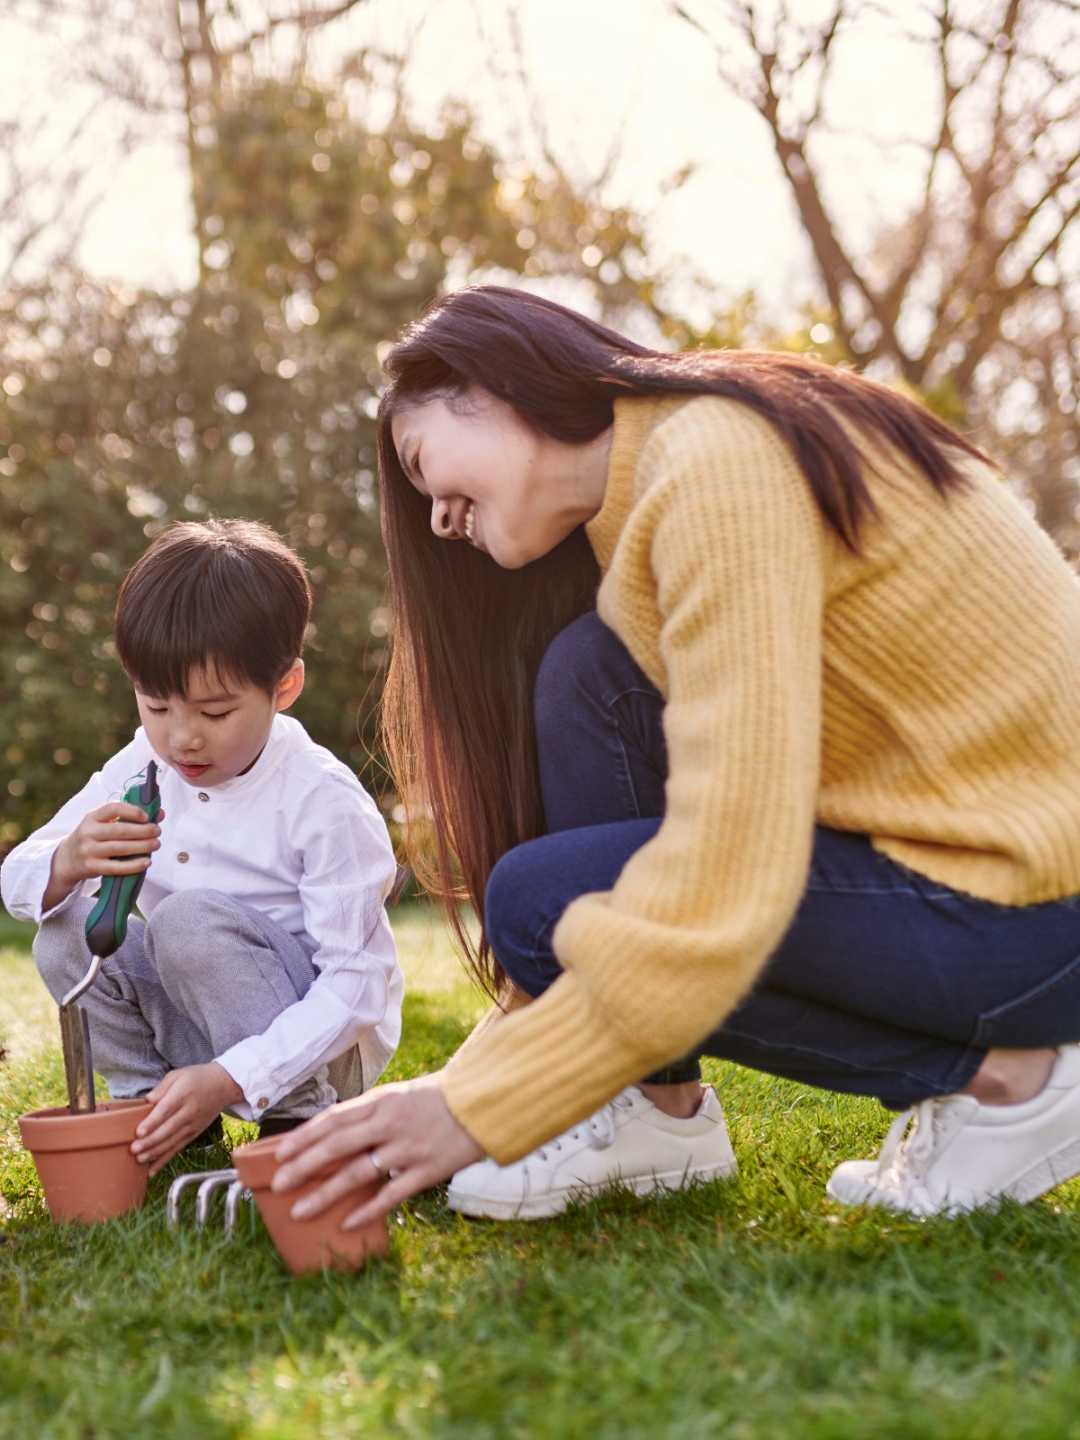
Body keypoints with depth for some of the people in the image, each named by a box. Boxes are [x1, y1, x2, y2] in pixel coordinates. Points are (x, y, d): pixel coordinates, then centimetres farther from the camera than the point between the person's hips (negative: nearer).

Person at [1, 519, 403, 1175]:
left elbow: (354, 984, -24)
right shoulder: (142, 771, -4)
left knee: (192, 918, -29)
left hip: (317, 1041, -6)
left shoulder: (326, 804, -21)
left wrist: (227, 1078, -35)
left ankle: (299, 1121, -15)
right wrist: (67, 864, -29)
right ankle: (153, 1103, 0)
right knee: (66, 932, -12)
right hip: (197, 1024, 6)